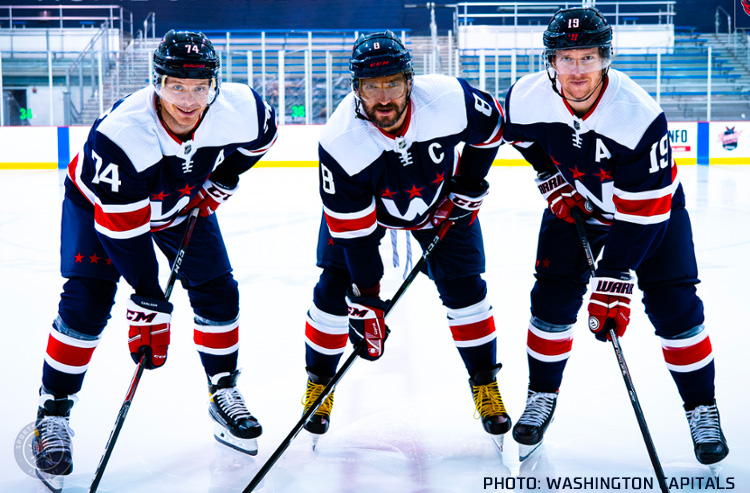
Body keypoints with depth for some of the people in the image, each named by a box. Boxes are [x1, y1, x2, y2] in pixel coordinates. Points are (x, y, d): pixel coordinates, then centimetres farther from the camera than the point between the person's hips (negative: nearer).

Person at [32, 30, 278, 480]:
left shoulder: (241, 110, -29)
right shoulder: (120, 135, -41)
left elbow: (261, 135, -1)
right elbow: (122, 227, -36)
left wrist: (222, 180, -5)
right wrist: (149, 303, -34)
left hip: (185, 202, 4)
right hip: (102, 201, -4)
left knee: (218, 292, 0)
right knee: (87, 303, -14)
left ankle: (224, 392, 20)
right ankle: (53, 413, -1)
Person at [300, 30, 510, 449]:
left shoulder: (449, 100, -35)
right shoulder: (341, 142, -36)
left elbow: (492, 124, -9)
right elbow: (353, 229, -29)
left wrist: (470, 184, -7)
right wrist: (365, 302, -27)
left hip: (439, 199, 1)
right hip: (362, 203, -1)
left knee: (463, 285, -4)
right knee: (337, 286, -7)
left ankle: (486, 382, 15)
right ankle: (320, 382, 15)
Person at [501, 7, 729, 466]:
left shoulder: (642, 117, -37)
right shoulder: (528, 98, -25)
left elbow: (642, 211, -34)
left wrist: (614, 278, -35)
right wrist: (550, 175, -3)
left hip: (653, 205, -3)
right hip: (575, 205, 3)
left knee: (674, 306, -8)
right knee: (552, 299, -2)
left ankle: (702, 407, 10)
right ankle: (542, 395, 20)